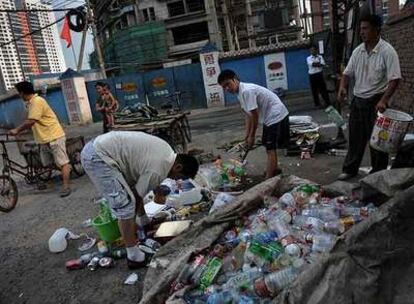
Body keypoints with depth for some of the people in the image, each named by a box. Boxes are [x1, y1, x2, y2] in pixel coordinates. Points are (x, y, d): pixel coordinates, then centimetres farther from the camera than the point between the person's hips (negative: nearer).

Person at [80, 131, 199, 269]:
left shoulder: (168, 151, 8)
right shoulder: (157, 171, -19)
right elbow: (138, 196, -8)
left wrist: (158, 195, 38)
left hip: (99, 146, 10)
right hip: (96, 158, -10)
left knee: (134, 187, 21)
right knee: (126, 205, -11)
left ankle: (144, 223, 42)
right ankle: (134, 257, -1)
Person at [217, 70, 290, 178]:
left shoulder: (247, 91, -25)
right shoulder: (240, 93, 5)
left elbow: (255, 115, -23)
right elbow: (248, 115, 10)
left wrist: (252, 136, -13)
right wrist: (247, 135, 8)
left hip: (276, 116, -10)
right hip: (269, 117, 10)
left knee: (270, 148, -11)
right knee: (268, 145, 21)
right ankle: (274, 169, 40)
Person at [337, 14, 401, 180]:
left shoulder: (387, 51, -13)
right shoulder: (357, 51, 5)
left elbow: (394, 79, -17)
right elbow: (348, 73, 10)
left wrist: (384, 100, -28)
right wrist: (342, 87, -11)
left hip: (376, 101, -6)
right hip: (358, 100, 6)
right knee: (355, 137, 14)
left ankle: (378, 174, 19)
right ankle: (350, 169, 27)